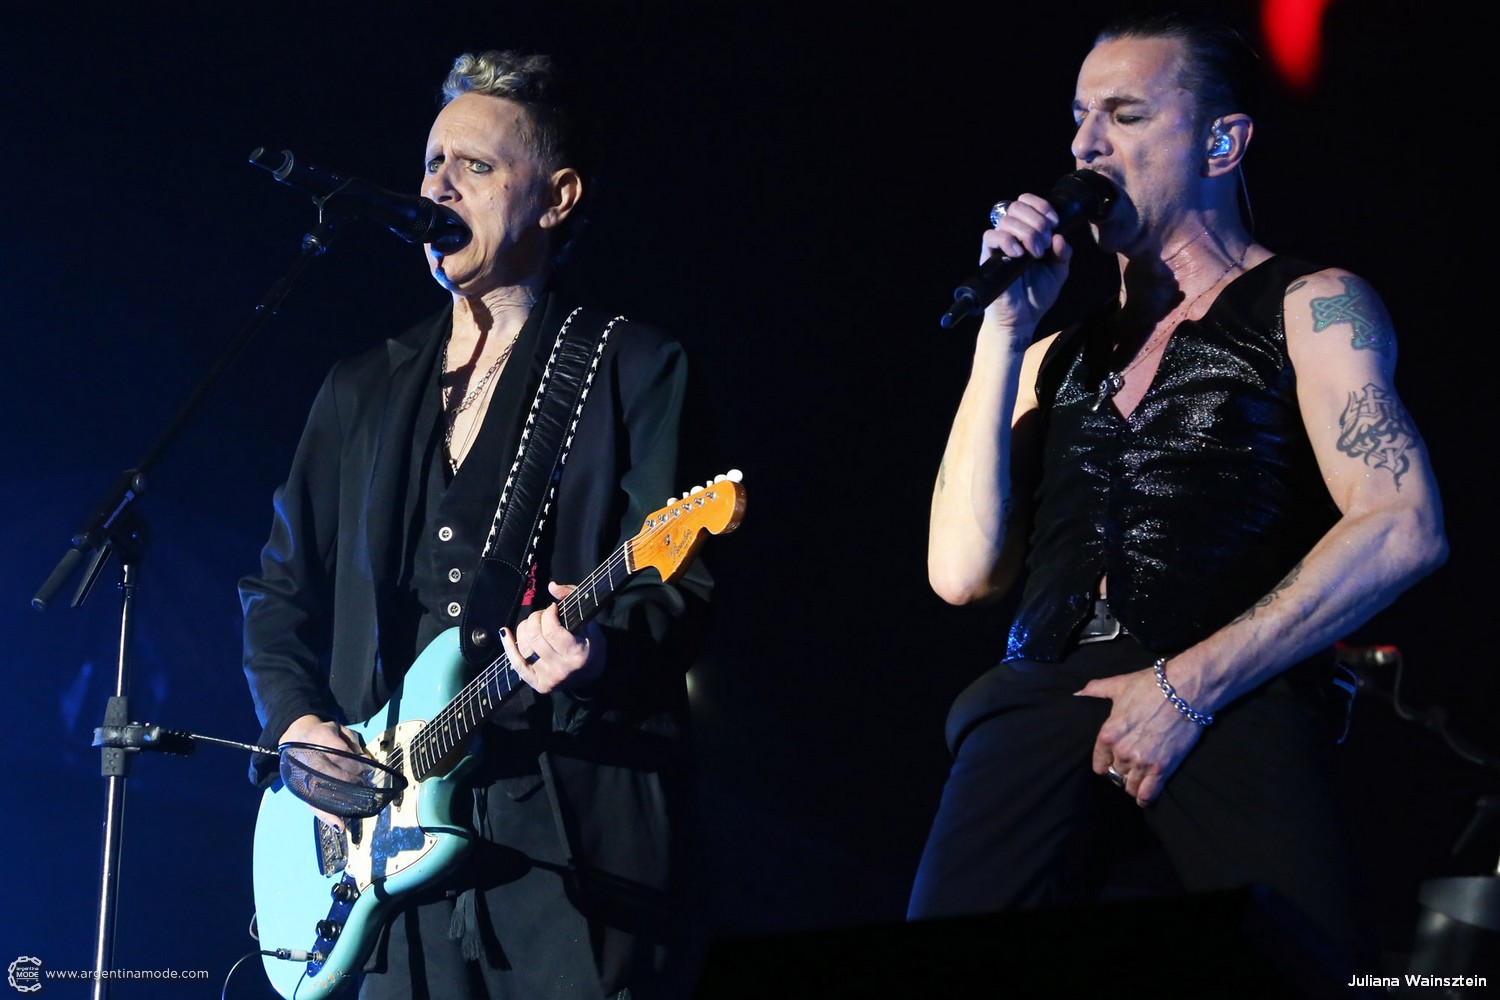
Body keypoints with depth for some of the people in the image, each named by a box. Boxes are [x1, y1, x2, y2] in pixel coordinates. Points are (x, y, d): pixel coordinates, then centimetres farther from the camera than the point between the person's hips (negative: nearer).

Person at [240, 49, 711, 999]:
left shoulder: (637, 369, 5)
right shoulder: (363, 391, 20)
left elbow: (683, 583, -5)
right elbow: (281, 590, 23)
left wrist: (601, 643, -26)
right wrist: (297, 723, 5)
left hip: (577, 828, -4)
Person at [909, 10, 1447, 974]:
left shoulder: (1310, 306, 13)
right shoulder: (1059, 355, 27)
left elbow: (1402, 529, -2)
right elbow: (965, 571, 15)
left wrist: (1193, 682, -10)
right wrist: (1003, 335, 11)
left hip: (1237, 705, -3)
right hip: (1044, 703, 4)